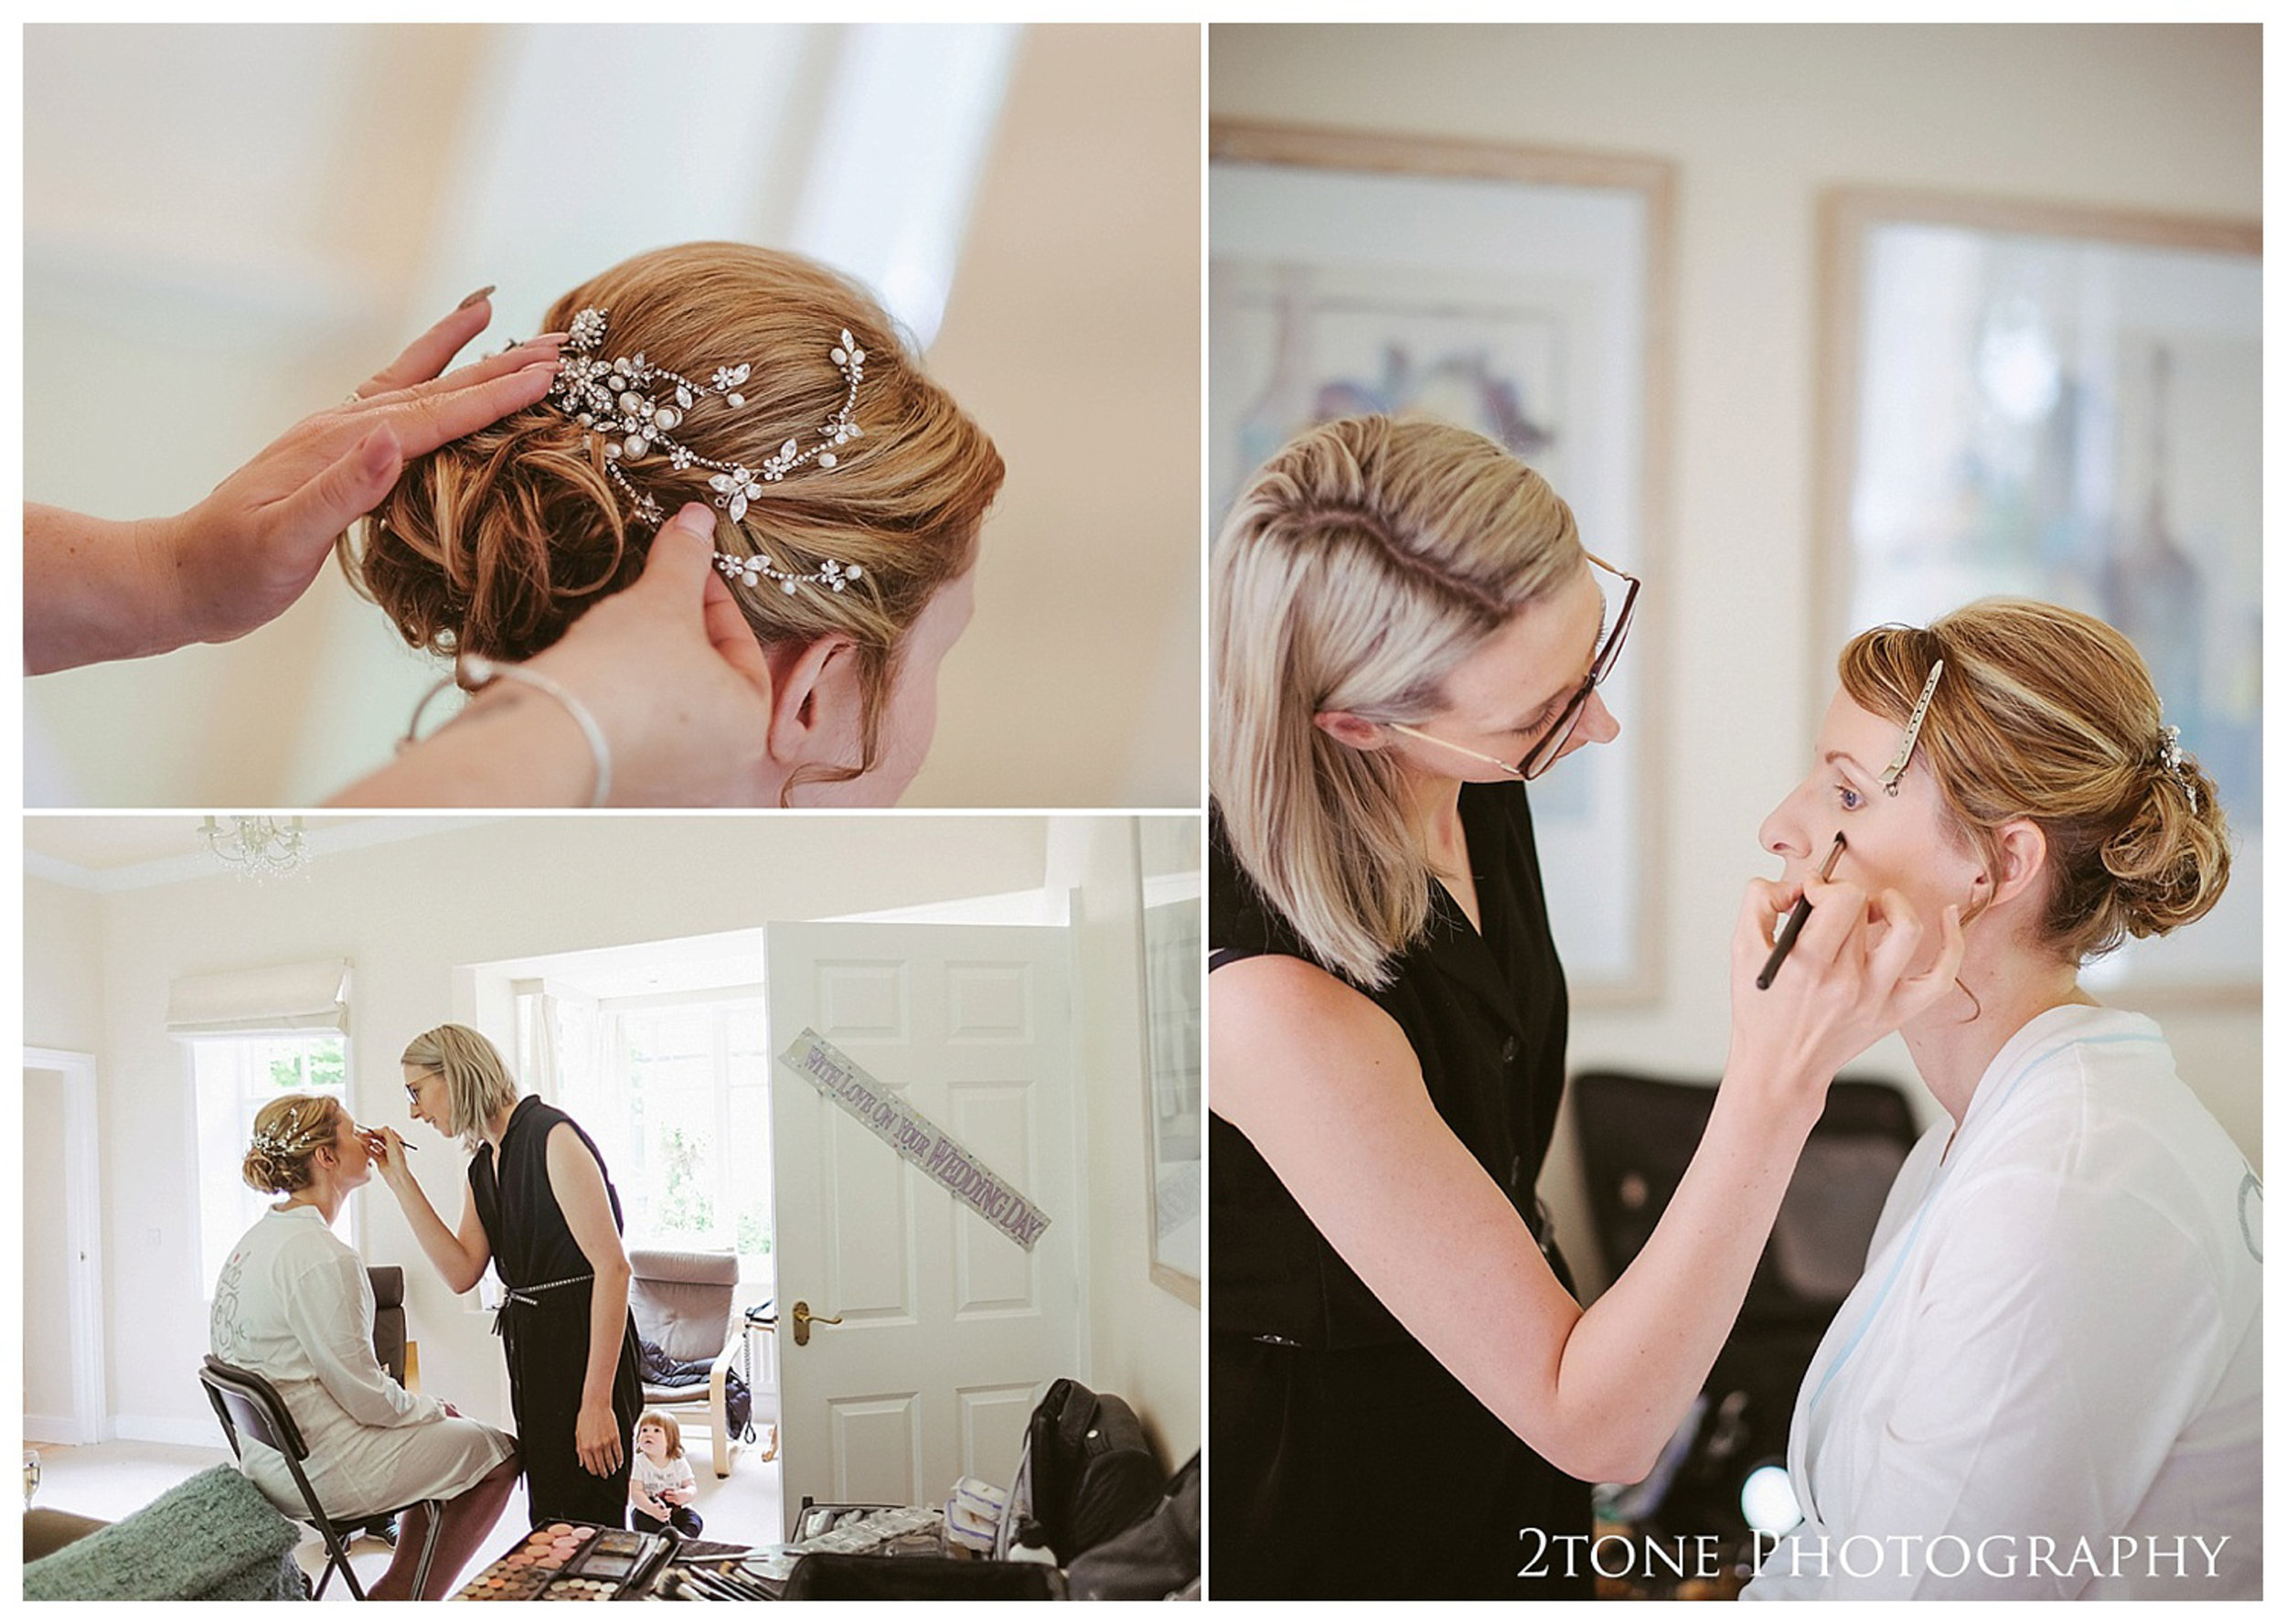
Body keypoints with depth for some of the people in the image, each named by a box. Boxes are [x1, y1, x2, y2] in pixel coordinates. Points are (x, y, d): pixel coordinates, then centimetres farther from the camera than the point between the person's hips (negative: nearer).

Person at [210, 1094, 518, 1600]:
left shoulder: (258, 1239, 8)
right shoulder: (320, 1257, -23)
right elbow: (367, 1396, -19)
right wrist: (432, 1407, 1)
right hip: (323, 1471, -10)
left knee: (450, 1432, 25)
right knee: (498, 1453, 4)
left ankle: (396, 1601, 25)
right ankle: (399, 1604, 12)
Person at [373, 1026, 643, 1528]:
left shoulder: (551, 1137, -14)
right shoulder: (483, 1167, 15)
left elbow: (611, 1266, -19)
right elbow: (462, 1273, 6)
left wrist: (597, 1402, -23)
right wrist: (400, 1181, 3)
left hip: (583, 1348, -9)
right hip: (529, 1347, 9)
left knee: (585, 1523, -7)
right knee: (549, 1521, 12)